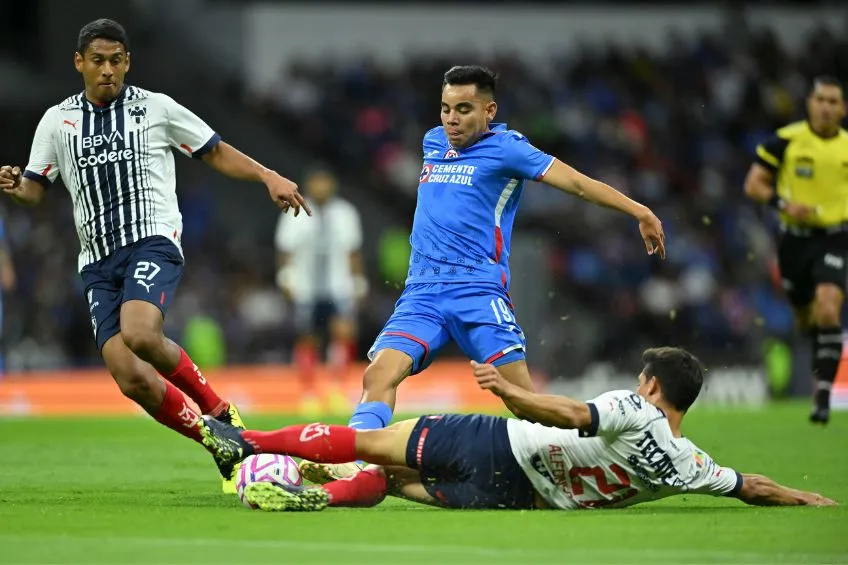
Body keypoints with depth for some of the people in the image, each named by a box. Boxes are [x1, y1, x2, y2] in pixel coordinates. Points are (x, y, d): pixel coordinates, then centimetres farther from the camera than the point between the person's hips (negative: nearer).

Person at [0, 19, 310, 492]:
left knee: (140, 334, -33)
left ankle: (219, 412, -10)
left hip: (152, 241, -3)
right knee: (131, 378, -14)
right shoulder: (58, 121, 14)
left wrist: (268, 177, -2)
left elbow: (215, 152, 12)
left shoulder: (156, 108, 7)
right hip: (99, 261, 3)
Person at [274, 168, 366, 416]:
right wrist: (285, 278, -9)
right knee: (308, 341, 4)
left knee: (344, 331, -18)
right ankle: (308, 393, 18)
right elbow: (285, 250, 2)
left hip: (338, 289, 1)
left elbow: (354, 252, 14)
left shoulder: (346, 214, 9)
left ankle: (336, 389, -11)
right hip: (305, 290, -1)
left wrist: (359, 283, 13)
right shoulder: (295, 216, 1)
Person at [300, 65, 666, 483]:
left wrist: (639, 212, -10)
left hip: (477, 290, -4)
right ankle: (346, 466, -26)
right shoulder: (433, 142, 17)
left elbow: (578, 183, -5)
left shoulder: (505, 148, 0)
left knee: (522, 395, -15)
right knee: (380, 373, -17)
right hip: (421, 291, 5)